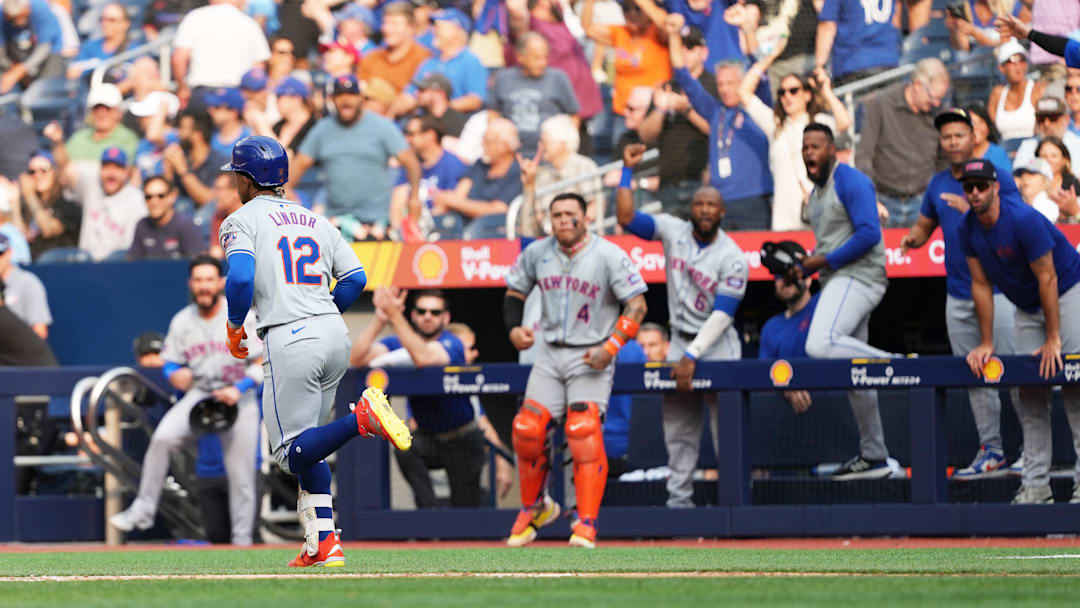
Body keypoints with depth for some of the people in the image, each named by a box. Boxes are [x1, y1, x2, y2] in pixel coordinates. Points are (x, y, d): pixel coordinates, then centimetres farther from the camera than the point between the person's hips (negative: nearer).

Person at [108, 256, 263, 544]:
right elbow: (170, 363, 9)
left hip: (238, 400, -2)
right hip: (197, 394, 2)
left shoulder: (244, 317, -9)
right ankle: (143, 510, -16)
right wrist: (174, 375, -16)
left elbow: (263, 363, -8)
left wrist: (238, 389, -22)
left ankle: (242, 541, 10)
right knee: (162, 437, -23)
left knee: (241, 475, -3)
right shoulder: (182, 321, 1)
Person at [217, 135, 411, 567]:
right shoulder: (316, 221, 19)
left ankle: (363, 418, -27)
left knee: (293, 453, -3)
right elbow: (355, 278, 12)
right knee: (308, 444, 17)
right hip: (335, 335, 7)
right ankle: (323, 544, 9)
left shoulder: (242, 221, 1)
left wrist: (234, 326, 1)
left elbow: (241, 277, -15)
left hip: (288, 339, -7)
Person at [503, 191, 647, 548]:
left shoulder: (609, 256, -10)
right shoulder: (537, 253, 3)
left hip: (591, 357, -4)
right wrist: (514, 328, -4)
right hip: (549, 354, 4)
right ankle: (534, 507, 19)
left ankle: (586, 524, -18)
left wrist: (611, 348, -20)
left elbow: (637, 305, -10)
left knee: (584, 432, -19)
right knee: (527, 431, -5)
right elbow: (514, 293, 16)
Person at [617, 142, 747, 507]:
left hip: (717, 344, -5)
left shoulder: (732, 258, -13)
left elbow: (722, 314, -17)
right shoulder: (673, 231, 0)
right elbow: (626, 217, -5)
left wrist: (692, 356, -23)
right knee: (677, 428, 5)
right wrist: (627, 171, -12)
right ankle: (679, 498, 9)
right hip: (680, 339, 5)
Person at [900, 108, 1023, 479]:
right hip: (957, 293, 6)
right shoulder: (938, 185, 12)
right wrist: (912, 239, 2)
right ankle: (991, 450, 13)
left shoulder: (996, 176, -6)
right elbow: (924, 225, 25)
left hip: (998, 288, -6)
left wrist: (973, 211, -24)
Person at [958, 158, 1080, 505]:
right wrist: (986, 343, -3)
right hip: (1027, 306, 7)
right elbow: (981, 285, 0)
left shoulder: (1024, 221, -27)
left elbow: (1047, 278, -24)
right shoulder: (968, 229, -7)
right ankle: (1036, 484, -1)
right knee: (1030, 391, 0)